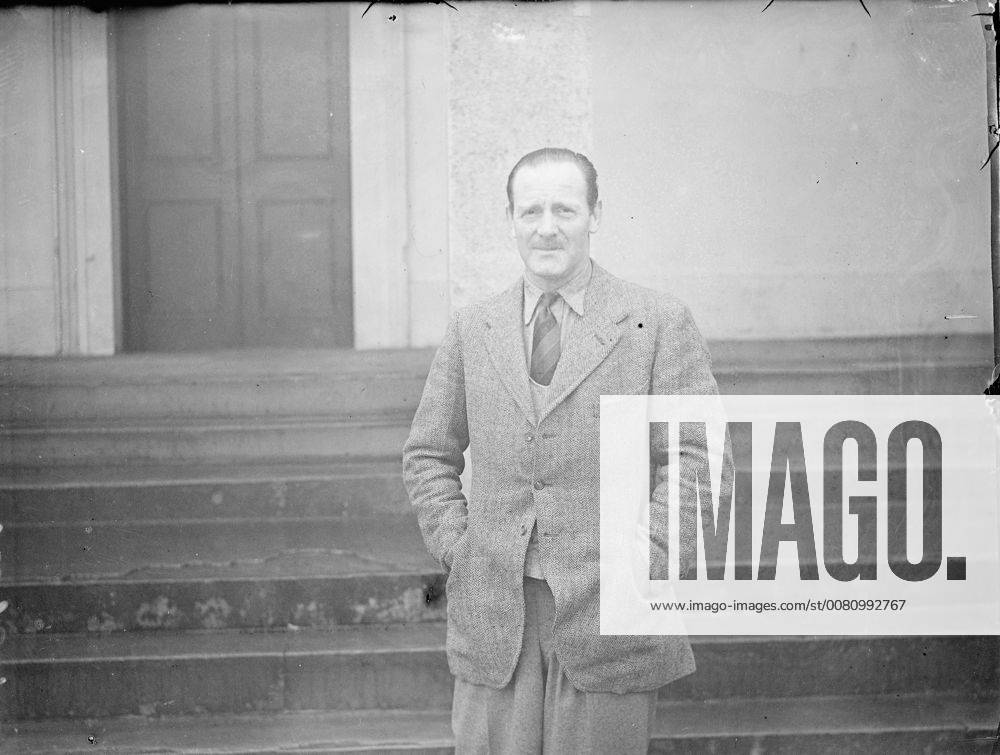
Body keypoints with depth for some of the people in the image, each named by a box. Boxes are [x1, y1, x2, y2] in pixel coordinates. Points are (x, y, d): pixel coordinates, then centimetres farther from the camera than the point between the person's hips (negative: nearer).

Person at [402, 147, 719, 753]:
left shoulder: (660, 323, 0)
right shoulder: (472, 330, 10)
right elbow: (429, 455, 18)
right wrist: (456, 549, 4)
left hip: (610, 613, -2)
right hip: (494, 610, 3)